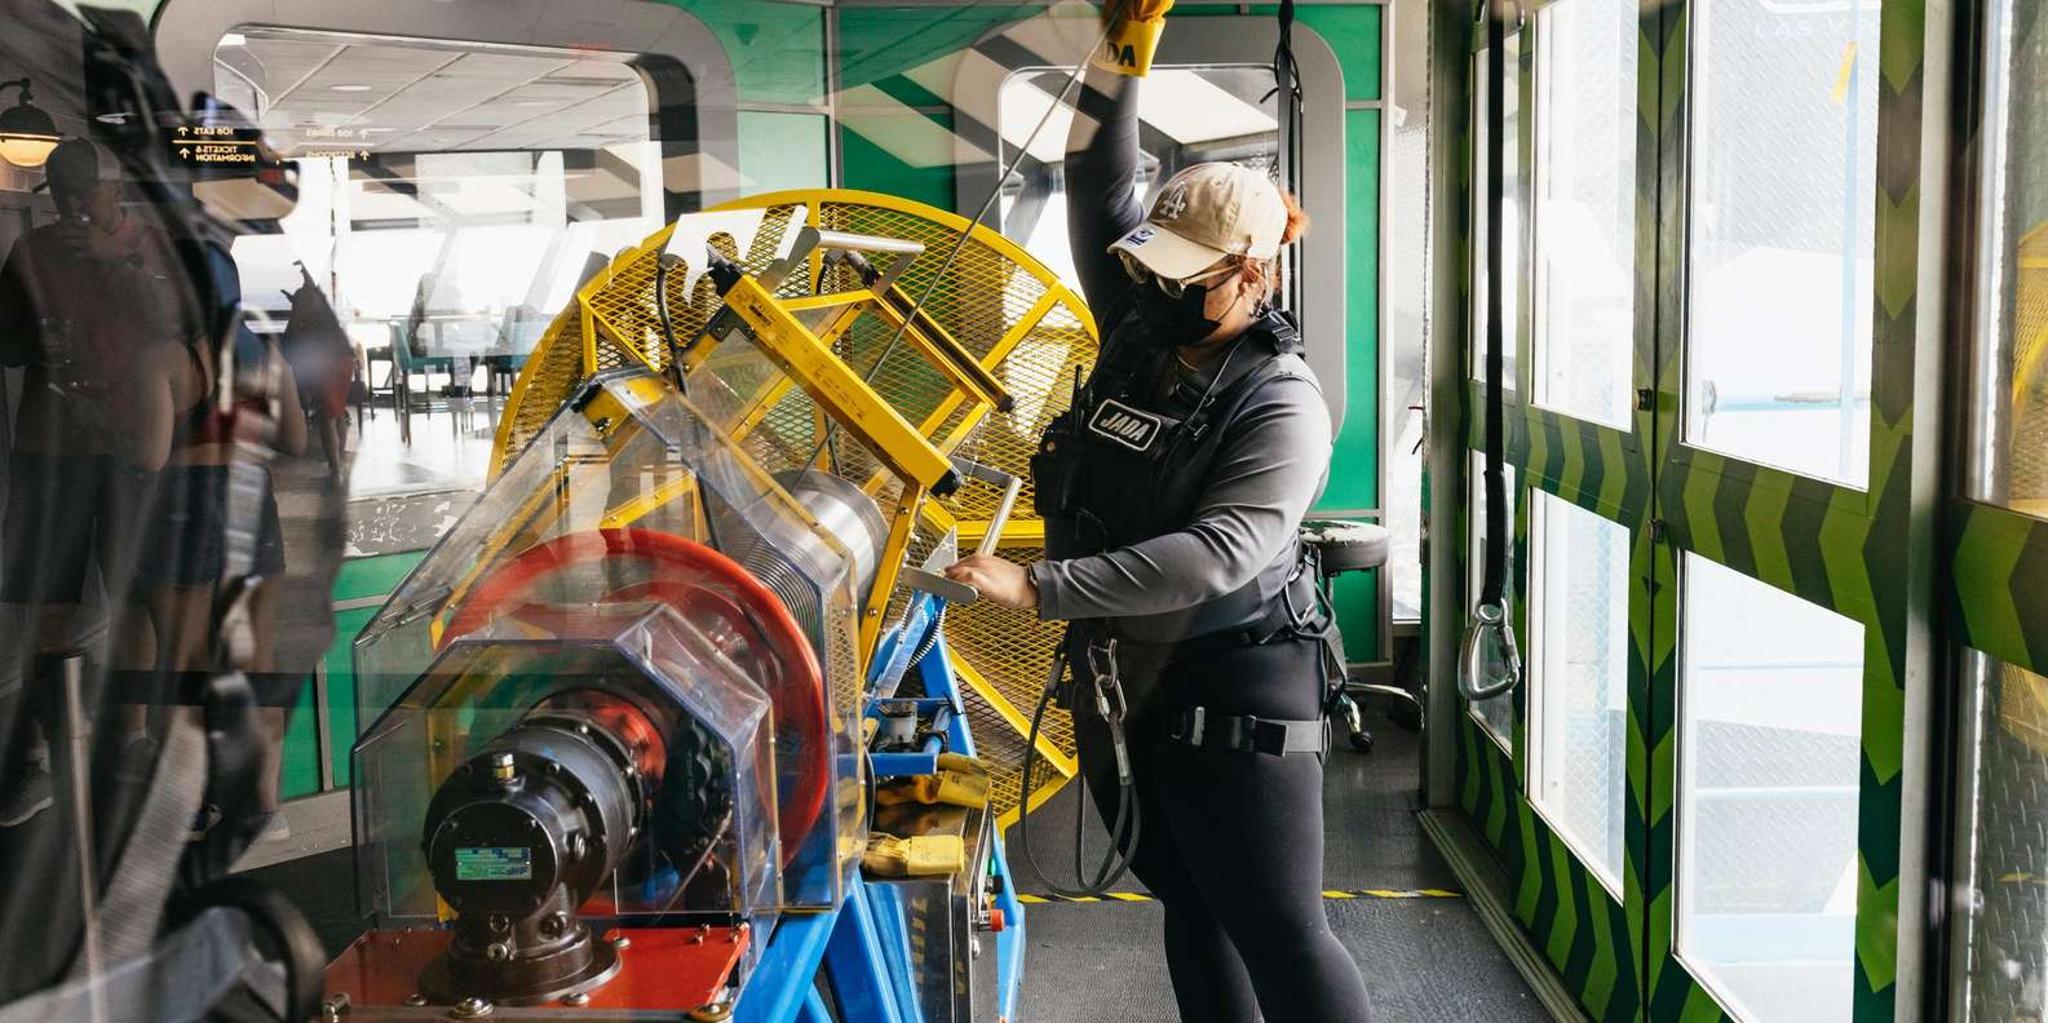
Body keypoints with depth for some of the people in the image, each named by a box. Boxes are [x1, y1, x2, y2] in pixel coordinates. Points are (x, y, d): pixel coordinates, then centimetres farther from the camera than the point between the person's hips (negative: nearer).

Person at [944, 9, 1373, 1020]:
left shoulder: (1280, 405, -18)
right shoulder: (1137, 332, 2)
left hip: (1231, 701, -7)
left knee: (1279, 935, -5)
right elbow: (1097, 183, 4)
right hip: (1122, 683, 8)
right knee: (1190, 907, 18)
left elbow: (1215, 554, -29)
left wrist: (1039, 587, -32)